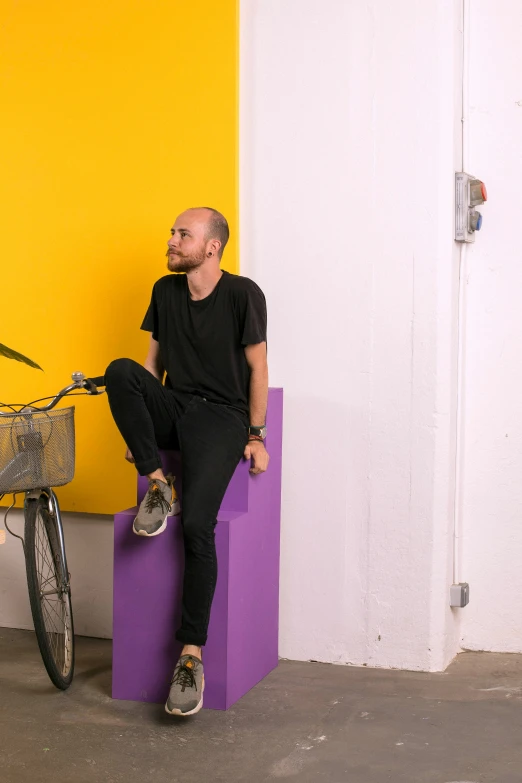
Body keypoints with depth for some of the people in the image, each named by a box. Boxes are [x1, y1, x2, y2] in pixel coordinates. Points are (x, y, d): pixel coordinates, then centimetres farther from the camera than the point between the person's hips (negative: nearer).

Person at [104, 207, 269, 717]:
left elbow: (257, 368, -2)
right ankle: (157, 484, -14)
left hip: (220, 416, -5)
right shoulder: (165, 291, 12)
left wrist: (255, 436, -6)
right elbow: (154, 362, 16)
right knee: (120, 370, -27)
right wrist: (139, 426, 10)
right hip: (172, 407, 5)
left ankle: (192, 655, -17)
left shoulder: (242, 294, -4)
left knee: (197, 524, -24)